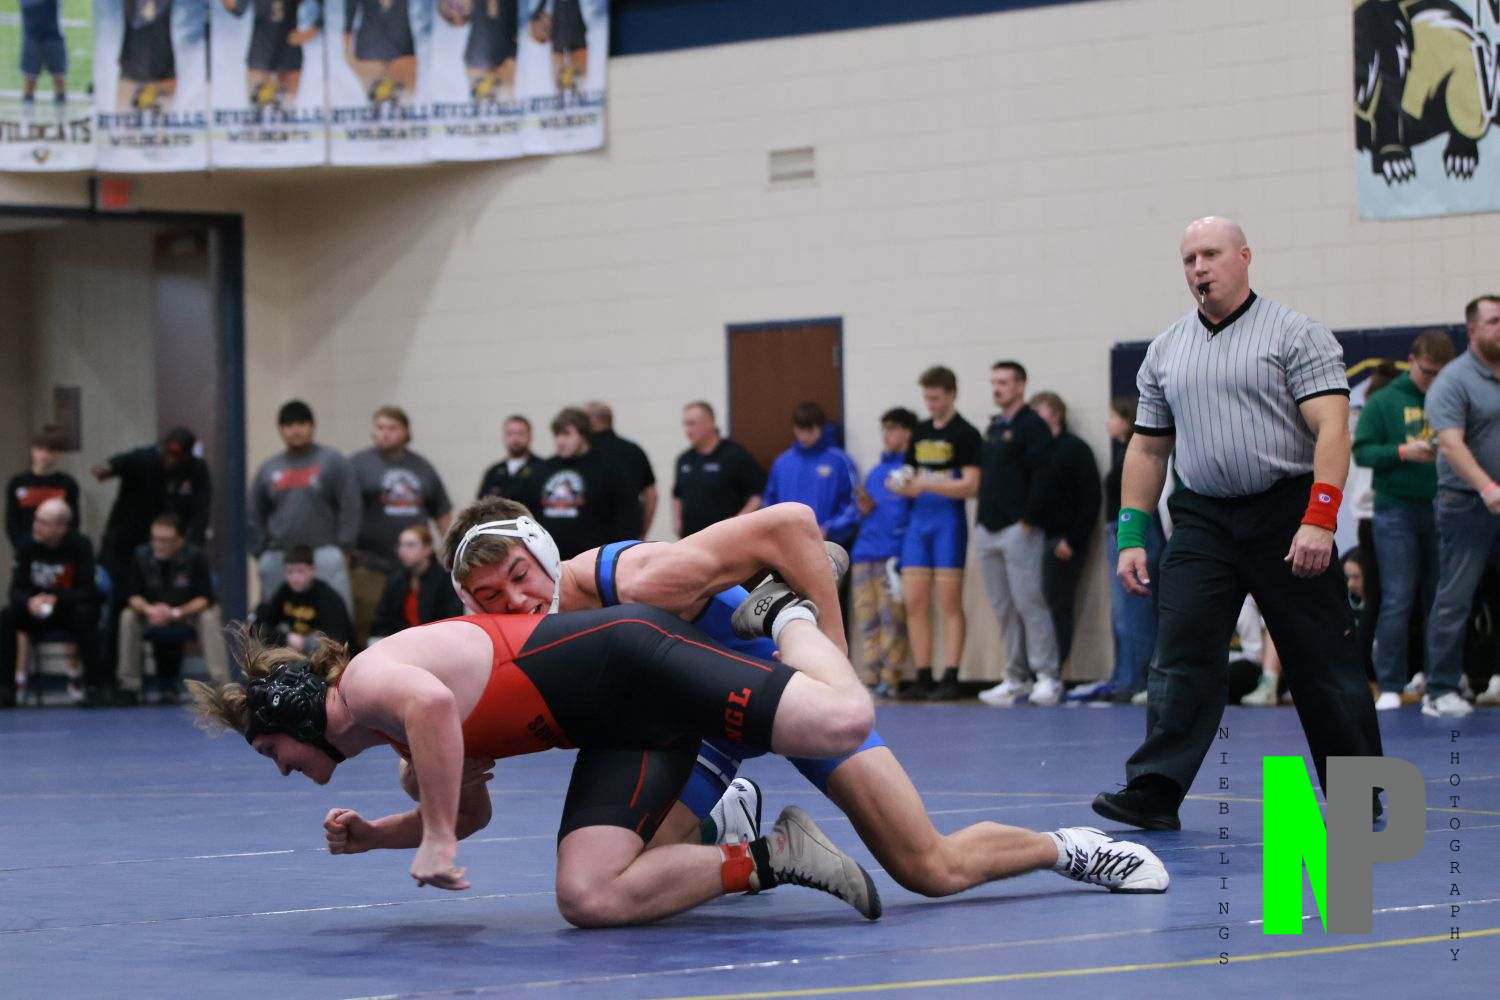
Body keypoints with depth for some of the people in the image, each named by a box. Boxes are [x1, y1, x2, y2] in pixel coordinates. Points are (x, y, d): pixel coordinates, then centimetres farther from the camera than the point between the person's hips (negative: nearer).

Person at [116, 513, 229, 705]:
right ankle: (128, 687, -19)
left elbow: (205, 599, -19)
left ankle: (222, 684, -34)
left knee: (210, 617, -32)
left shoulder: (195, 557, -16)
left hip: (188, 616, -2)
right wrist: (149, 609, -34)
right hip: (152, 620, 2)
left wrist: (176, 613, -34)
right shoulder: (141, 557, -10)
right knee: (127, 617, -26)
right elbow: (132, 596, -12)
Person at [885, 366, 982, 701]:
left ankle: (951, 678, -4)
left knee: (949, 603, -6)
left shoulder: (965, 434, -5)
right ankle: (922, 678, 6)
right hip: (918, 520, 6)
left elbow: (970, 485, -13)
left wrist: (925, 484, -21)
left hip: (948, 521, -6)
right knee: (915, 603, 2)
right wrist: (901, 485, 0)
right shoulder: (920, 432, 15)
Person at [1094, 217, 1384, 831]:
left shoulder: (1297, 335, -3)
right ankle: (1154, 792, -9)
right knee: (1181, 657, -7)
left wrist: (1320, 520, -21)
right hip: (1201, 521, 4)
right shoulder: (1165, 353, 14)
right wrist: (1131, 537, 10)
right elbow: (1147, 448, 18)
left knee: (1323, 664, 2)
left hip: (1287, 514, -4)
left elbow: (1331, 428, -11)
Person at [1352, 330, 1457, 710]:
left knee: (1441, 599, 6)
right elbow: (1362, 451, -2)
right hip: (1396, 510, -2)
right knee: (1397, 601, -5)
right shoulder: (1383, 402, 2)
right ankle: (1390, 686, -2)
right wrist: (1403, 452, -15)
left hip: (1442, 509, 2)